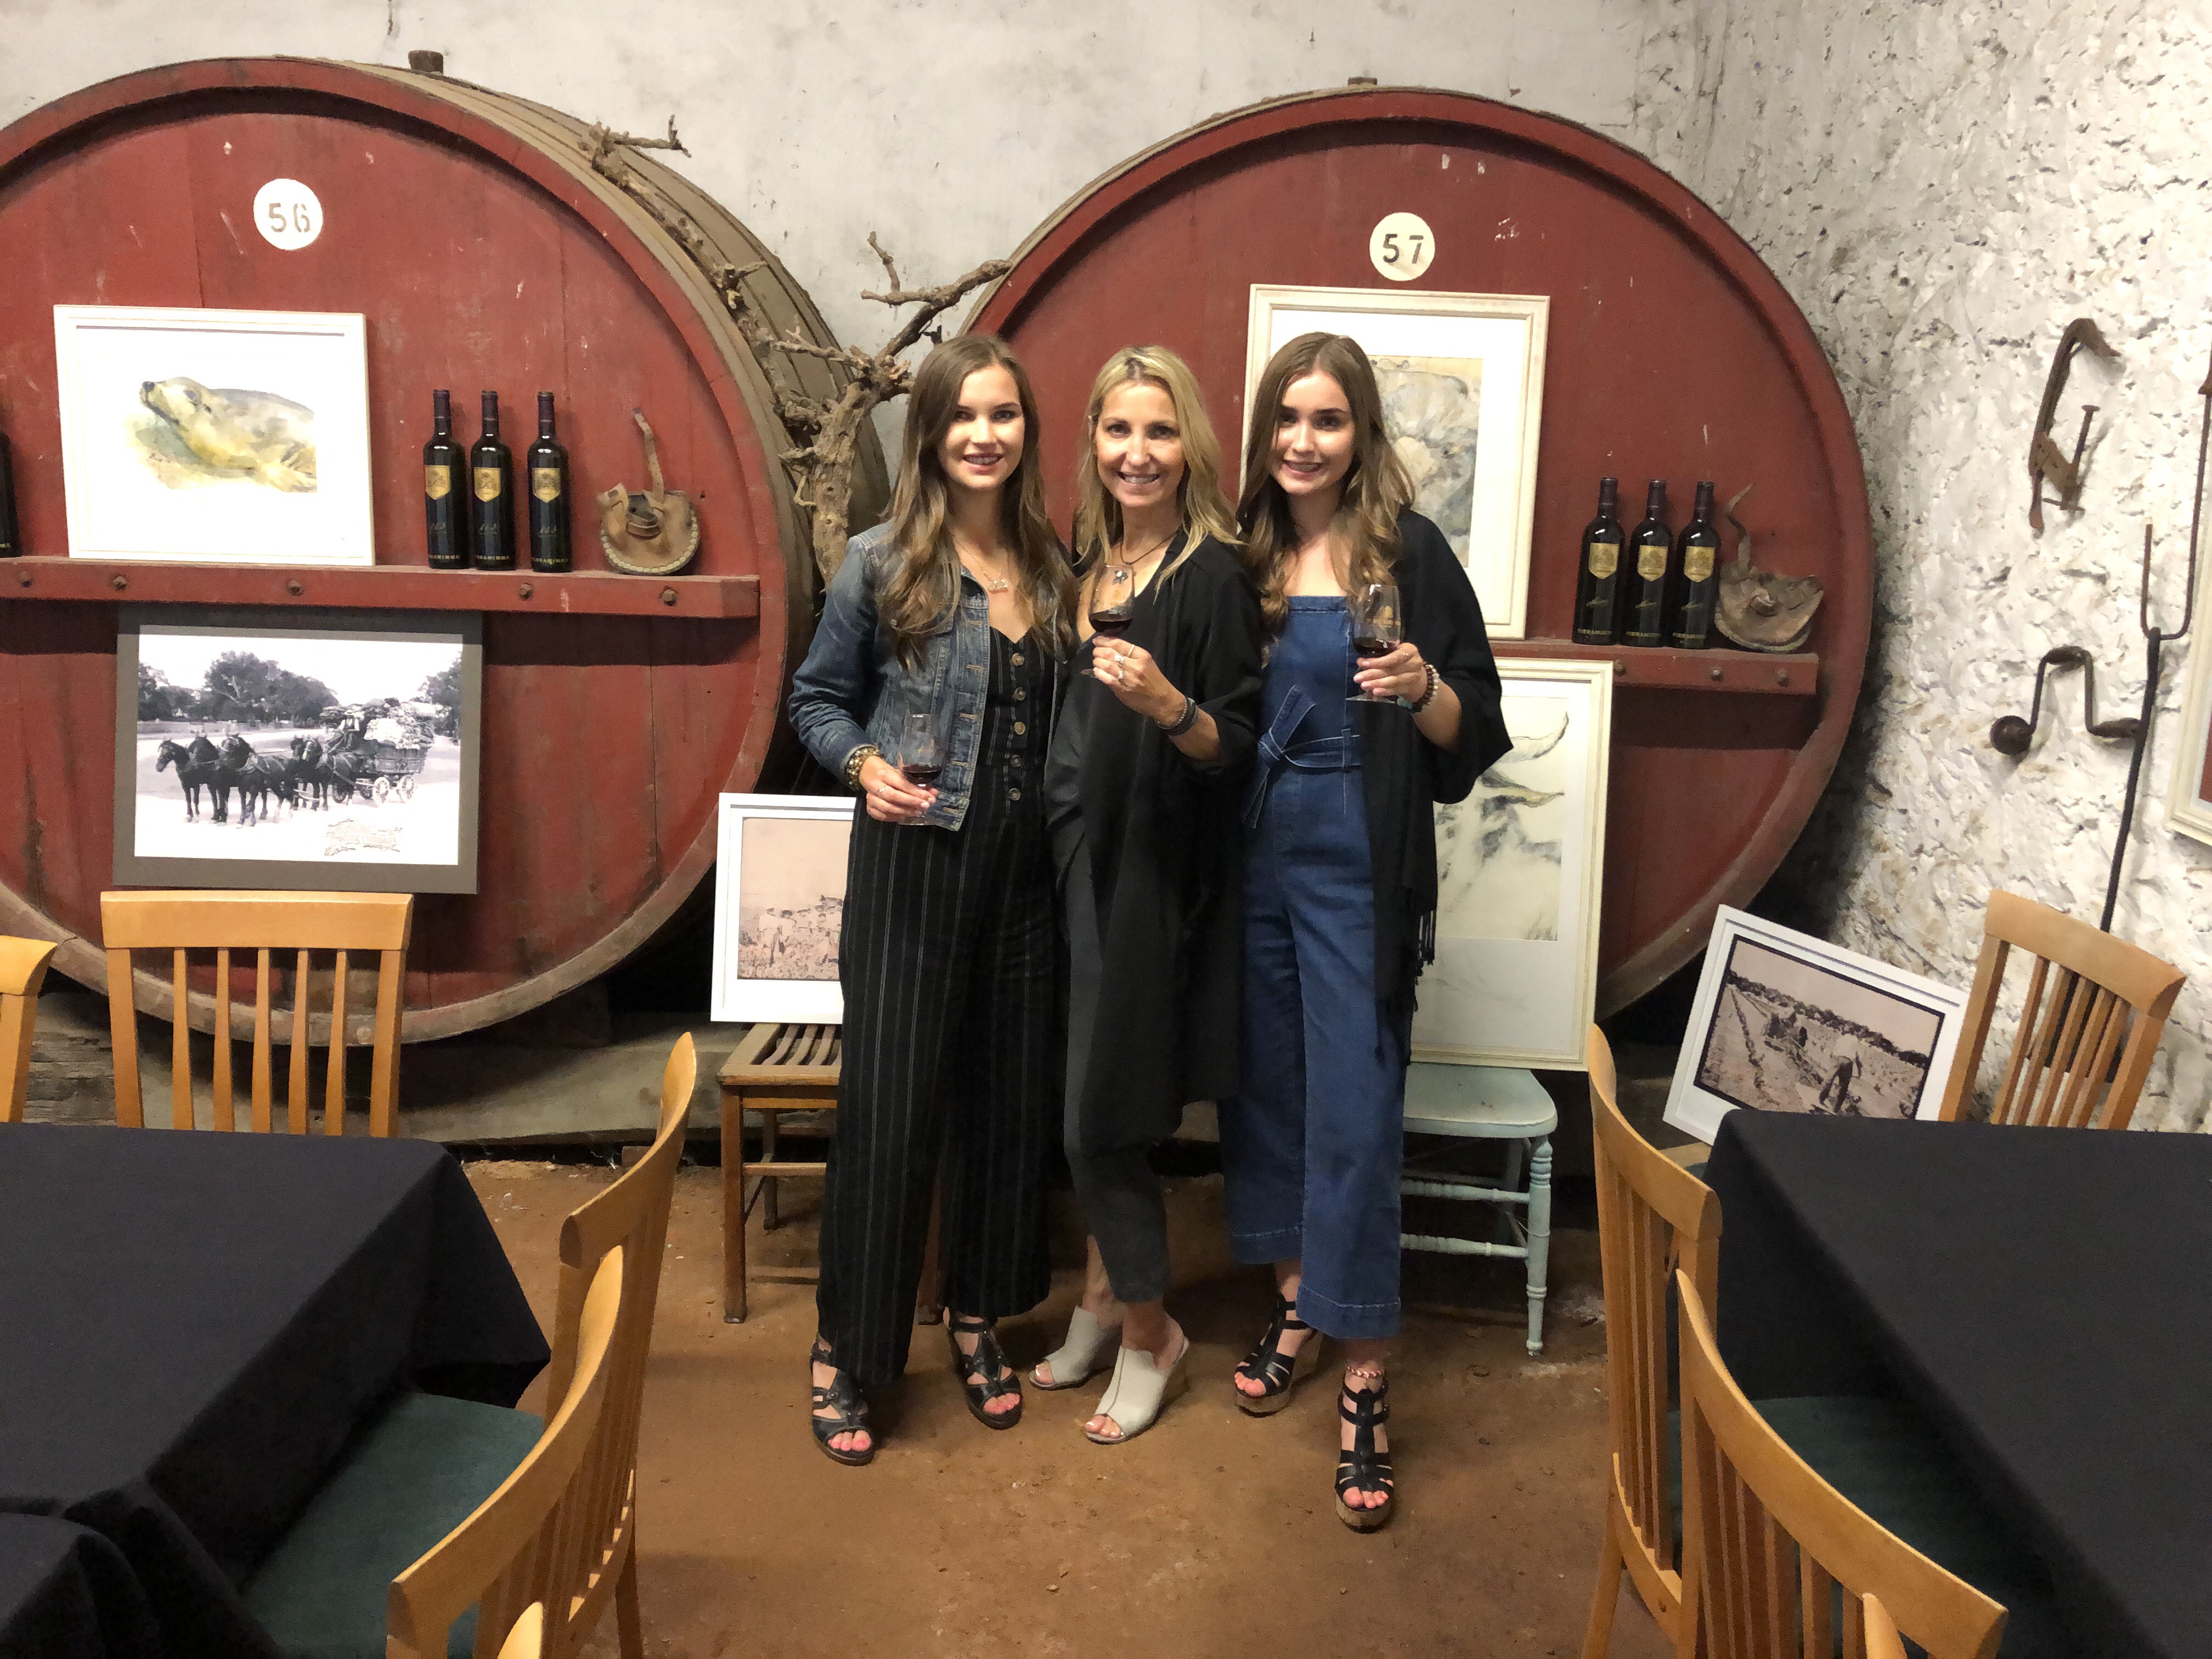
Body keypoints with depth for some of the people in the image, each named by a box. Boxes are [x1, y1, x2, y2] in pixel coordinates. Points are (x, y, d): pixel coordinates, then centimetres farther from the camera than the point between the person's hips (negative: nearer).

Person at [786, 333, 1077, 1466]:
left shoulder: (1052, 568, 8)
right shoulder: (882, 563, -3)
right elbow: (818, 699, 4)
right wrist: (865, 766, -13)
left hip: (1025, 870, 4)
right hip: (913, 863, -4)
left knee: (1010, 1097, 11)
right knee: (887, 1105, -1)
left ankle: (975, 1317, 31)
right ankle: (848, 1350, 16)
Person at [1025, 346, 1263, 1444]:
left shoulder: (1213, 575, -11)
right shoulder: (1081, 563, 9)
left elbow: (1238, 748, -12)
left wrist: (1170, 705, -29)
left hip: (1156, 872, -6)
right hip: (1075, 857, 6)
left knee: (1102, 1116, -1)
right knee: (1088, 1099, 14)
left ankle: (1149, 1334, 21)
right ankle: (1107, 1294, 34)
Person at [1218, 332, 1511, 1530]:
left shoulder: (1408, 553, -5)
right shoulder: (1239, 555, 6)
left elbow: (1472, 734, -5)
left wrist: (1422, 689, -23)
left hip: (1357, 861, -4)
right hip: (1251, 852, 4)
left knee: (1355, 1113, -4)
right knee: (1265, 1082, 13)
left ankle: (1363, 1381, 8)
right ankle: (1296, 1305, 32)